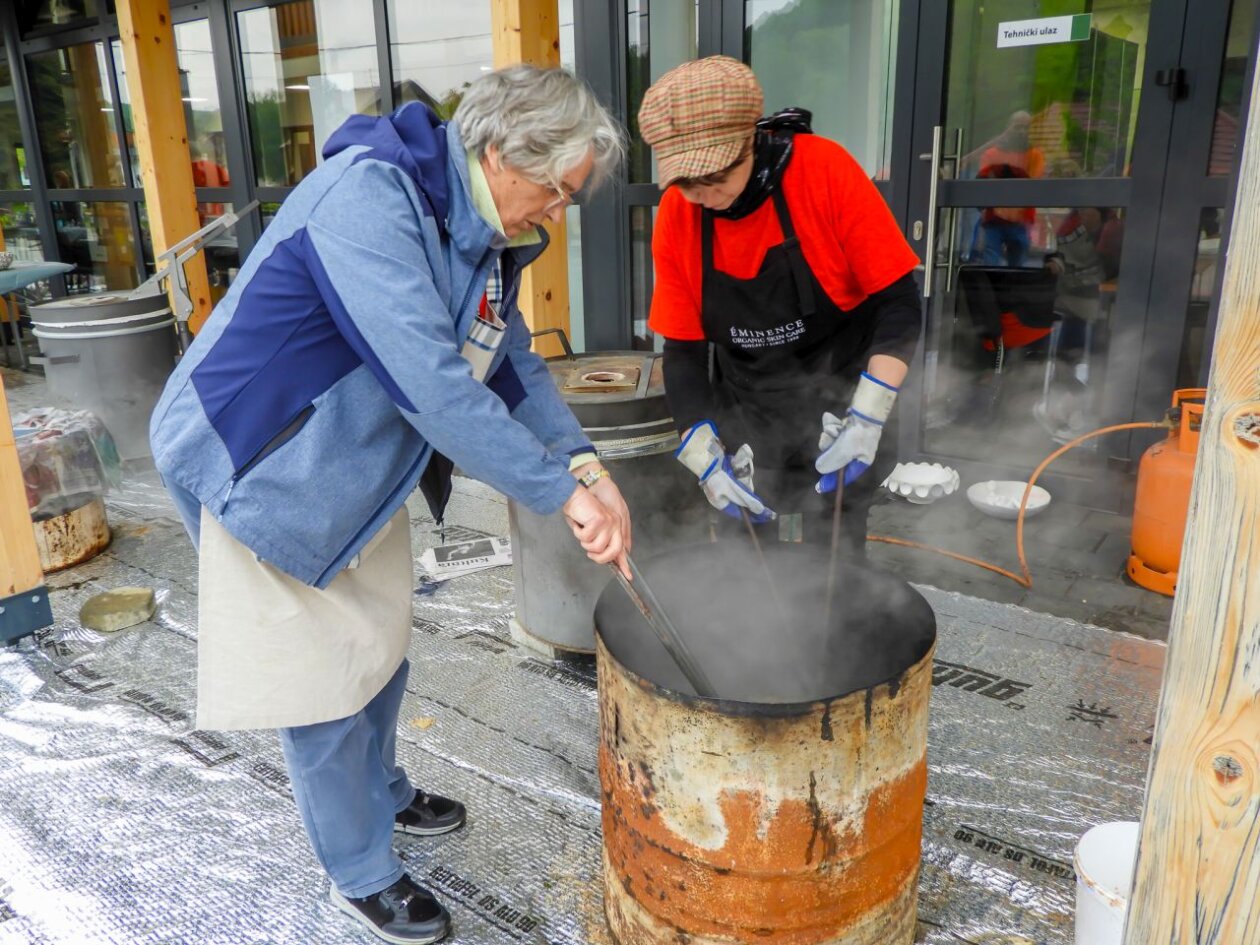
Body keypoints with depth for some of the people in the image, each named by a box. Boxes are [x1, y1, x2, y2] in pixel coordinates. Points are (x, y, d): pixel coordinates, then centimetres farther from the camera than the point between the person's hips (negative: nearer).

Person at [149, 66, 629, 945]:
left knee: (379, 650, 21)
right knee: (324, 682, 5)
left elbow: (514, 364, 5)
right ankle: (361, 874, 27)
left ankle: (379, 794, 47)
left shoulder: (482, 231, 0)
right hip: (269, 475, -8)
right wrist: (561, 491, -33)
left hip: (361, 471, 9)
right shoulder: (369, 197, -29)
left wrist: (585, 462, -9)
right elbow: (430, 381, -37)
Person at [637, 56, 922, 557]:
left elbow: (898, 302, -16)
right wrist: (706, 458, -15)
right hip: (747, 421, 3)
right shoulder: (676, 215, -10)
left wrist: (867, 420, -25)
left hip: (841, 404, -3)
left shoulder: (824, 170, -19)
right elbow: (682, 350, -5)